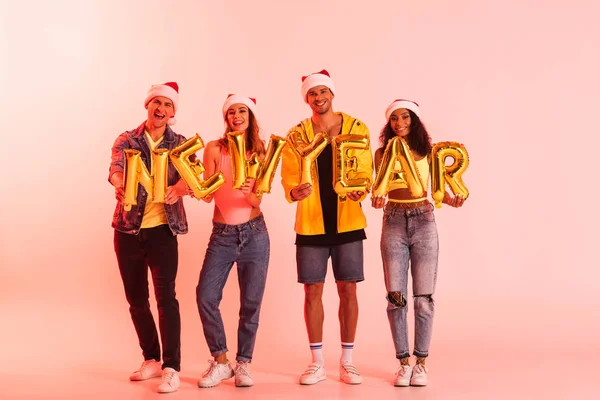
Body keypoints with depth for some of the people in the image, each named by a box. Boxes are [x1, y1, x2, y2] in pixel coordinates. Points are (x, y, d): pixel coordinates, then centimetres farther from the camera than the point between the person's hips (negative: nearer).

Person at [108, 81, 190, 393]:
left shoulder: (180, 144, 3)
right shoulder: (126, 140, 4)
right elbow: (116, 168, -16)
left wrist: (179, 188, -39)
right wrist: (120, 186, -40)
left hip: (162, 229, -2)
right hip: (128, 228, 2)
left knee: (166, 296, -10)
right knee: (136, 298, 11)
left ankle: (171, 368, -6)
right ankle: (152, 360, 26)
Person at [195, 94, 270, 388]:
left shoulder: (260, 153, 2)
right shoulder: (214, 149, -1)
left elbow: (257, 201, -6)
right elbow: (208, 195, -7)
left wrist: (250, 193, -28)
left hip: (254, 234, 0)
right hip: (222, 235, 0)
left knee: (251, 302, 2)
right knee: (206, 296, -10)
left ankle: (243, 364, 17)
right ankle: (220, 362, 7)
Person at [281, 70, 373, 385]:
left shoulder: (356, 128, 2)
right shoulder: (297, 134, 2)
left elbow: (365, 171, -2)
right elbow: (288, 176, -4)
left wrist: (359, 191, -23)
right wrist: (294, 191, -27)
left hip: (347, 221, 0)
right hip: (311, 223, 0)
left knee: (348, 290, 4)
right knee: (313, 290, 3)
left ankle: (347, 361, 16)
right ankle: (317, 363, 15)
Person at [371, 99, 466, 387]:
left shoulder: (428, 151, 5)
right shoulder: (382, 152, 5)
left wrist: (452, 200, -18)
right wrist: (377, 199, -26)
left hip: (423, 222, 0)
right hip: (394, 223, 0)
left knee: (423, 297, 0)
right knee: (396, 297, -2)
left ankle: (421, 363, 12)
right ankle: (404, 363, 10)